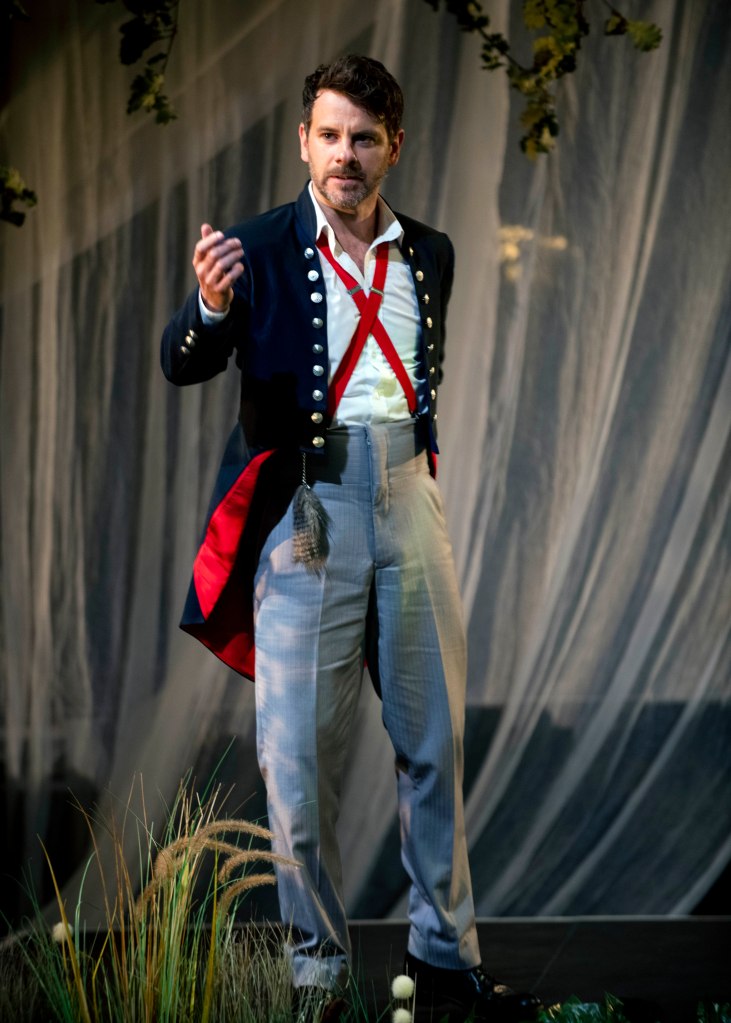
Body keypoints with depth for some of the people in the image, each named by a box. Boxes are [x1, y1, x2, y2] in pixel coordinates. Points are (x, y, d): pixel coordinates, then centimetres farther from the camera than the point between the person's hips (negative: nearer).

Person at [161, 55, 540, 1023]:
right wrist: (212, 308, -34)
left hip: (408, 497, 4)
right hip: (306, 506, -4)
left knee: (436, 741, 9)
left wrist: (426, 456, 10)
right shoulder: (259, 247, -2)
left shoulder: (430, 253, 11)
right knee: (300, 753, -1)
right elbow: (183, 366, -14)